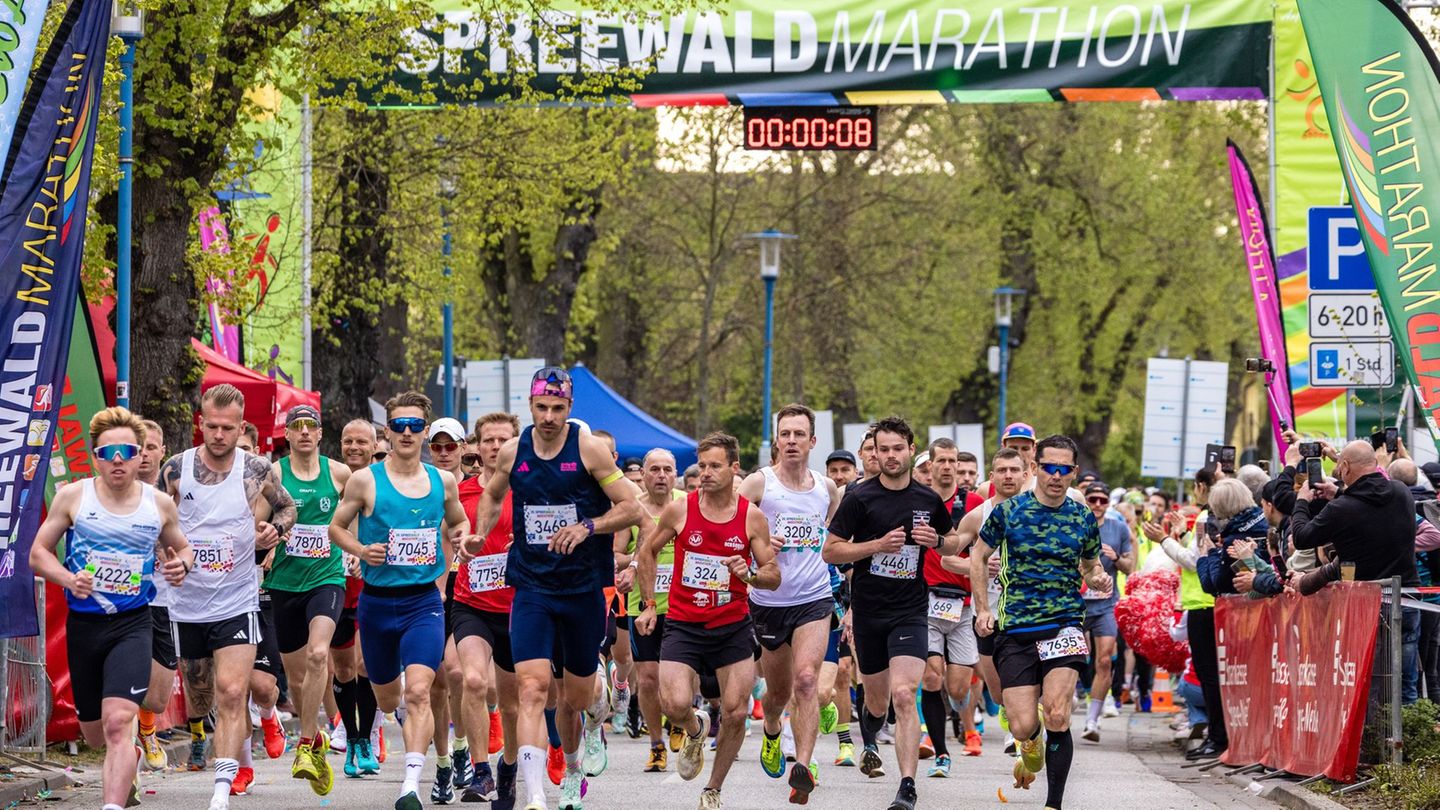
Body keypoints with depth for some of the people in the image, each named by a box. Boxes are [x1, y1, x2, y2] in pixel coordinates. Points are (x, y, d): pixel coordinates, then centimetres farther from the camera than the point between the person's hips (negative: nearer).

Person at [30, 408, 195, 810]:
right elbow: (38, 553, 3)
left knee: (117, 722, -21)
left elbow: (181, 548, 20)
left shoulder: (159, 505, 2)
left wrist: (181, 564, -5)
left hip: (132, 625, -2)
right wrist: (68, 579, -16)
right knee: (94, 733, 15)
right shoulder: (73, 497, -1)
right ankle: (125, 767, 50)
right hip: (83, 625, 2)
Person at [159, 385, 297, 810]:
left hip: (237, 603, -2)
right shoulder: (176, 469, -3)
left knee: (231, 695, -14)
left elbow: (287, 507, 14)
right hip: (186, 601, 2)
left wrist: (275, 528, -7)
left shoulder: (257, 470, -4)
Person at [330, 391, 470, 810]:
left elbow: (457, 524, 22)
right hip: (377, 602, 1)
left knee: (418, 692, -18)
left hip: (424, 602, 0)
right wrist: (361, 550, -13)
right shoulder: (365, 481, -3)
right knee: (387, 697, 14)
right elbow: (337, 527, 6)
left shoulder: (442, 481, 4)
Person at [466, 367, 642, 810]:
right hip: (532, 587, 1)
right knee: (532, 690, -16)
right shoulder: (512, 452, 2)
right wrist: (479, 535, 7)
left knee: (576, 698, 11)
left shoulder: (590, 449, -8)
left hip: (584, 589, -1)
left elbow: (631, 508, -6)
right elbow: (493, 495, 24)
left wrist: (587, 527, -21)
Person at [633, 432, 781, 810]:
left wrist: (749, 575, -20)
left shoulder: (752, 517, -3)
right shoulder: (680, 510, -4)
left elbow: (774, 577, 2)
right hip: (683, 624, -1)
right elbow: (648, 552, 12)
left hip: (733, 626, 1)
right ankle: (696, 730, 19)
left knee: (735, 713, -2)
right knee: (675, 705, -19)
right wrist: (648, 605, 9)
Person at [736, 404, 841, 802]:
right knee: (778, 690, 14)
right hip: (768, 601, 0)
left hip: (814, 599, 0)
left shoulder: (828, 489, 7)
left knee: (806, 680, -20)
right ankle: (771, 733, 48)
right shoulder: (757, 483, -4)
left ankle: (803, 766, -26)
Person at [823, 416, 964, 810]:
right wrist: (877, 545, -16)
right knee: (877, 699, 13)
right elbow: (830, 551, -4)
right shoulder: (859, 497, -4)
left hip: (910, 611, -1)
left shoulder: (928, 500, 3)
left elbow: (955, 542, 19)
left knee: (903, 694, -18)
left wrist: (937, 541, -4)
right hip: (868, 612, 1)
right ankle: (869, 743, 50)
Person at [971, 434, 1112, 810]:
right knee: (1023, 726, -6)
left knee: (1057, 717, -18)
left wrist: (1099, 580, -2)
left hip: (1065, 624, 0)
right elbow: (978, 556, 13)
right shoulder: (1008, 511, 1)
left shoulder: (1084, 519, 6)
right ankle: (1032, 748, 34)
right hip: (1015, 629, 0)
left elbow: (1090, 566, 21)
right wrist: (983, 609, 6)